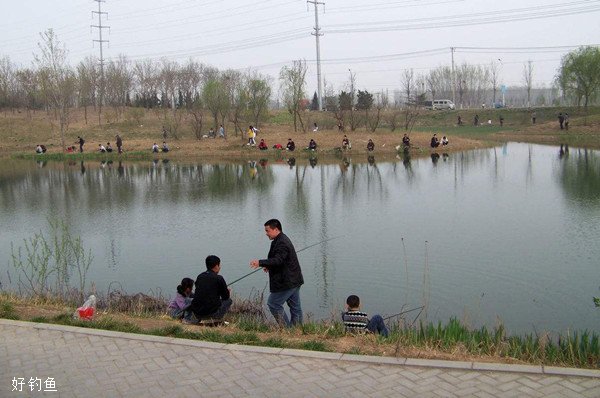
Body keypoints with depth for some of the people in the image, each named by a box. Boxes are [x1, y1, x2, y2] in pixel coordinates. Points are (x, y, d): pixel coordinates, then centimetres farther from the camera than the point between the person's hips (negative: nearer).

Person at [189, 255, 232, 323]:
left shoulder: (199, 277, 12)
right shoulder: (218, 278, -6)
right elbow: (226, 297, 4)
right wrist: (228, 291, 30)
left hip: (196, 312, 6)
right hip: (212, 313, -6)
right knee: (228, 301, 19)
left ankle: (197, 317, 18)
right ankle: (218, 320, 4)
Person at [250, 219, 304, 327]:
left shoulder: (282, 243, -20)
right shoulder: (283, 240, 15)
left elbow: (278, 260, -32)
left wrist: (260, 263, -39)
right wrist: (269, 266, 21)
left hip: (286, 282, -11)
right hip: (294, 281, 11)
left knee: (273, 304, -3)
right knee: (295, 307, 14)